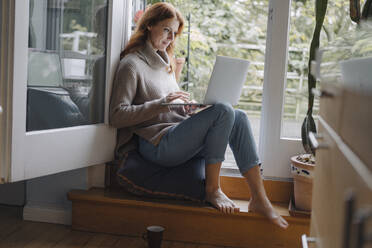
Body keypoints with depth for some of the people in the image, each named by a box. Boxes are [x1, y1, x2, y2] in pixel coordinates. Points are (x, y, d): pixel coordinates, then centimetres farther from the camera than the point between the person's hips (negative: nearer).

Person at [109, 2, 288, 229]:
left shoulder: (165, 62, 24)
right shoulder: (131, 64, -3)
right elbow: (117, 116, -13)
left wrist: (190, 108, 4)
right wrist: (162, 103, -21)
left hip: (179, 135, 8)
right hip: (157, 144, -8)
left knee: (239, 117, -12)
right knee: (223, 111, -25)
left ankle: (259, 198, -16)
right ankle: (212, 190, -16)